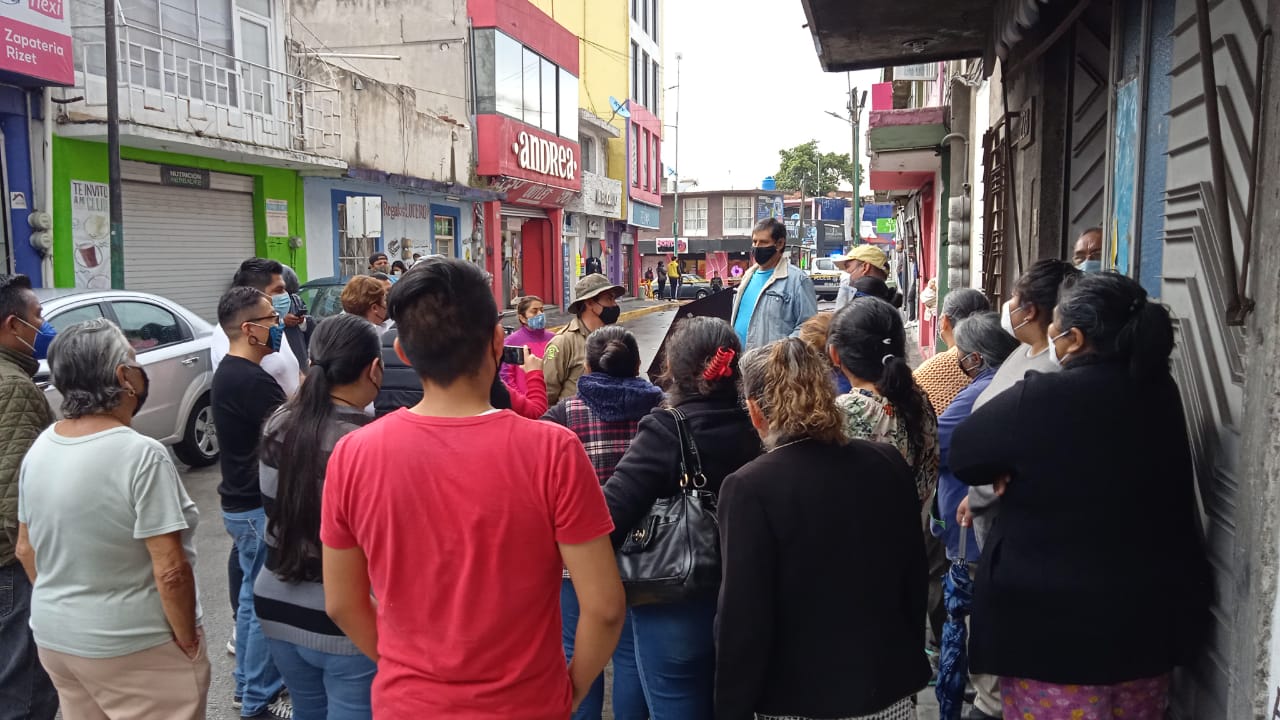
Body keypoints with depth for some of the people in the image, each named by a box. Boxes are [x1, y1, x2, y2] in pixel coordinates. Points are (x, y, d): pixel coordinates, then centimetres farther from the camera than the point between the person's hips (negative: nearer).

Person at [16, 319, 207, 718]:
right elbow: (170, 571, -24)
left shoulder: (39, 448, -1)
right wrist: (189, 644, -11)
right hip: (135, 647, -7)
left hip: (54, 638, 7)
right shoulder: (142, 455, -23)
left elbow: (25, 550, 10)